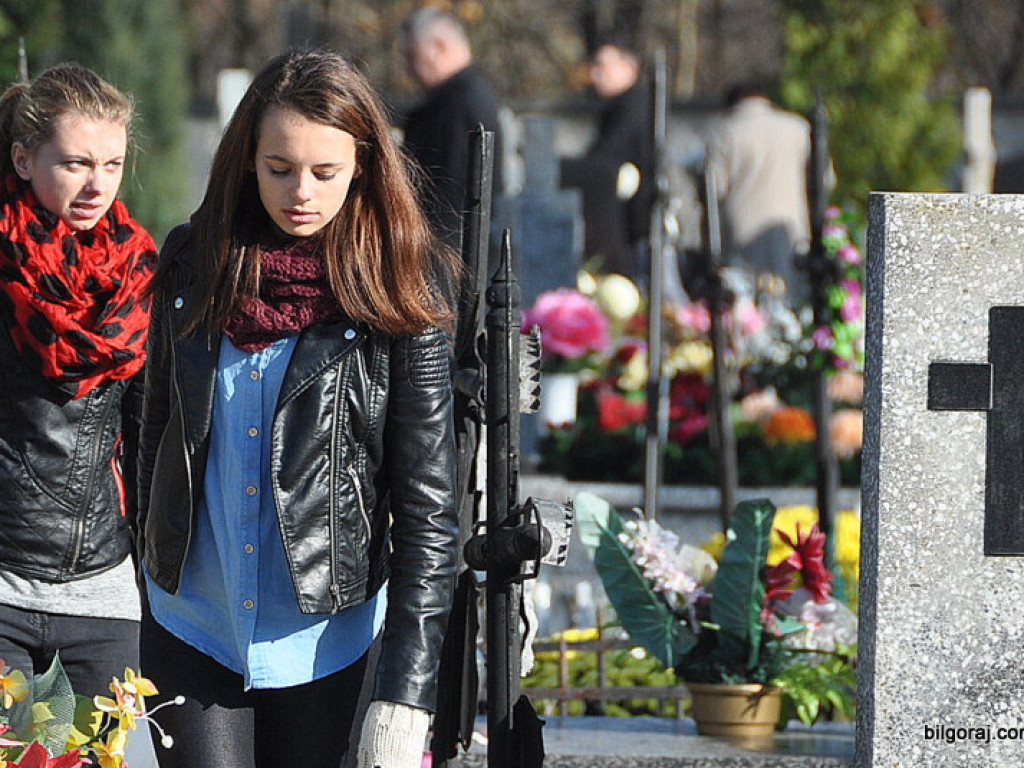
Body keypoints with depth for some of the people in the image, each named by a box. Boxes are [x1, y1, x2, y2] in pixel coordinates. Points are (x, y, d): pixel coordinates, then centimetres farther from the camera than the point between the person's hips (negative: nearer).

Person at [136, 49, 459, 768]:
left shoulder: (395, 299, -8)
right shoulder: (191, 263, 2)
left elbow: (428, 507, -10)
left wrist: (404, 697, -16)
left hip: (328, 644, -2)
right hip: (193, 634, 2)